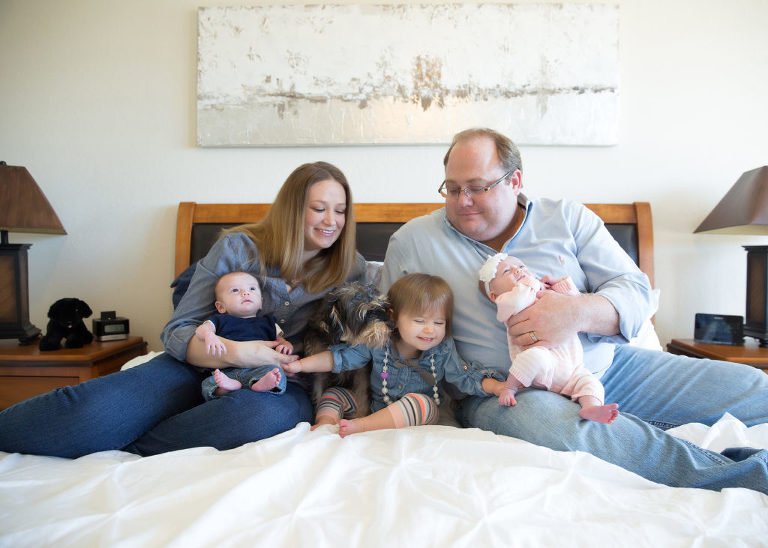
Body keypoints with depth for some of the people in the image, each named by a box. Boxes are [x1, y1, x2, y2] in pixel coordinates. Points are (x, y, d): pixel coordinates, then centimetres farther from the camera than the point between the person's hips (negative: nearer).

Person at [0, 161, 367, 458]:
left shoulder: (351, 269, 7)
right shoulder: (237, 248, 1)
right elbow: (177, 332, -2)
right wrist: (234, 352, -22)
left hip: (280, 384, 1)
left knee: (267, 413, -38)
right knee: (89, 406, -28)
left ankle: (126, 451, -20)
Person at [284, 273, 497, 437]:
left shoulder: (444, 351, -9)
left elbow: (465, 379, -8)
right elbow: (340, 357, -7)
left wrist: (499, 387, -24)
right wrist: (300, 365, -14)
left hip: (415, 420, -2)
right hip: (373, 408, 2)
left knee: (421, 401, -34)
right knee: (333, 394, -5)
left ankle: (359, 426, -38)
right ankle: (326, 422, -35)